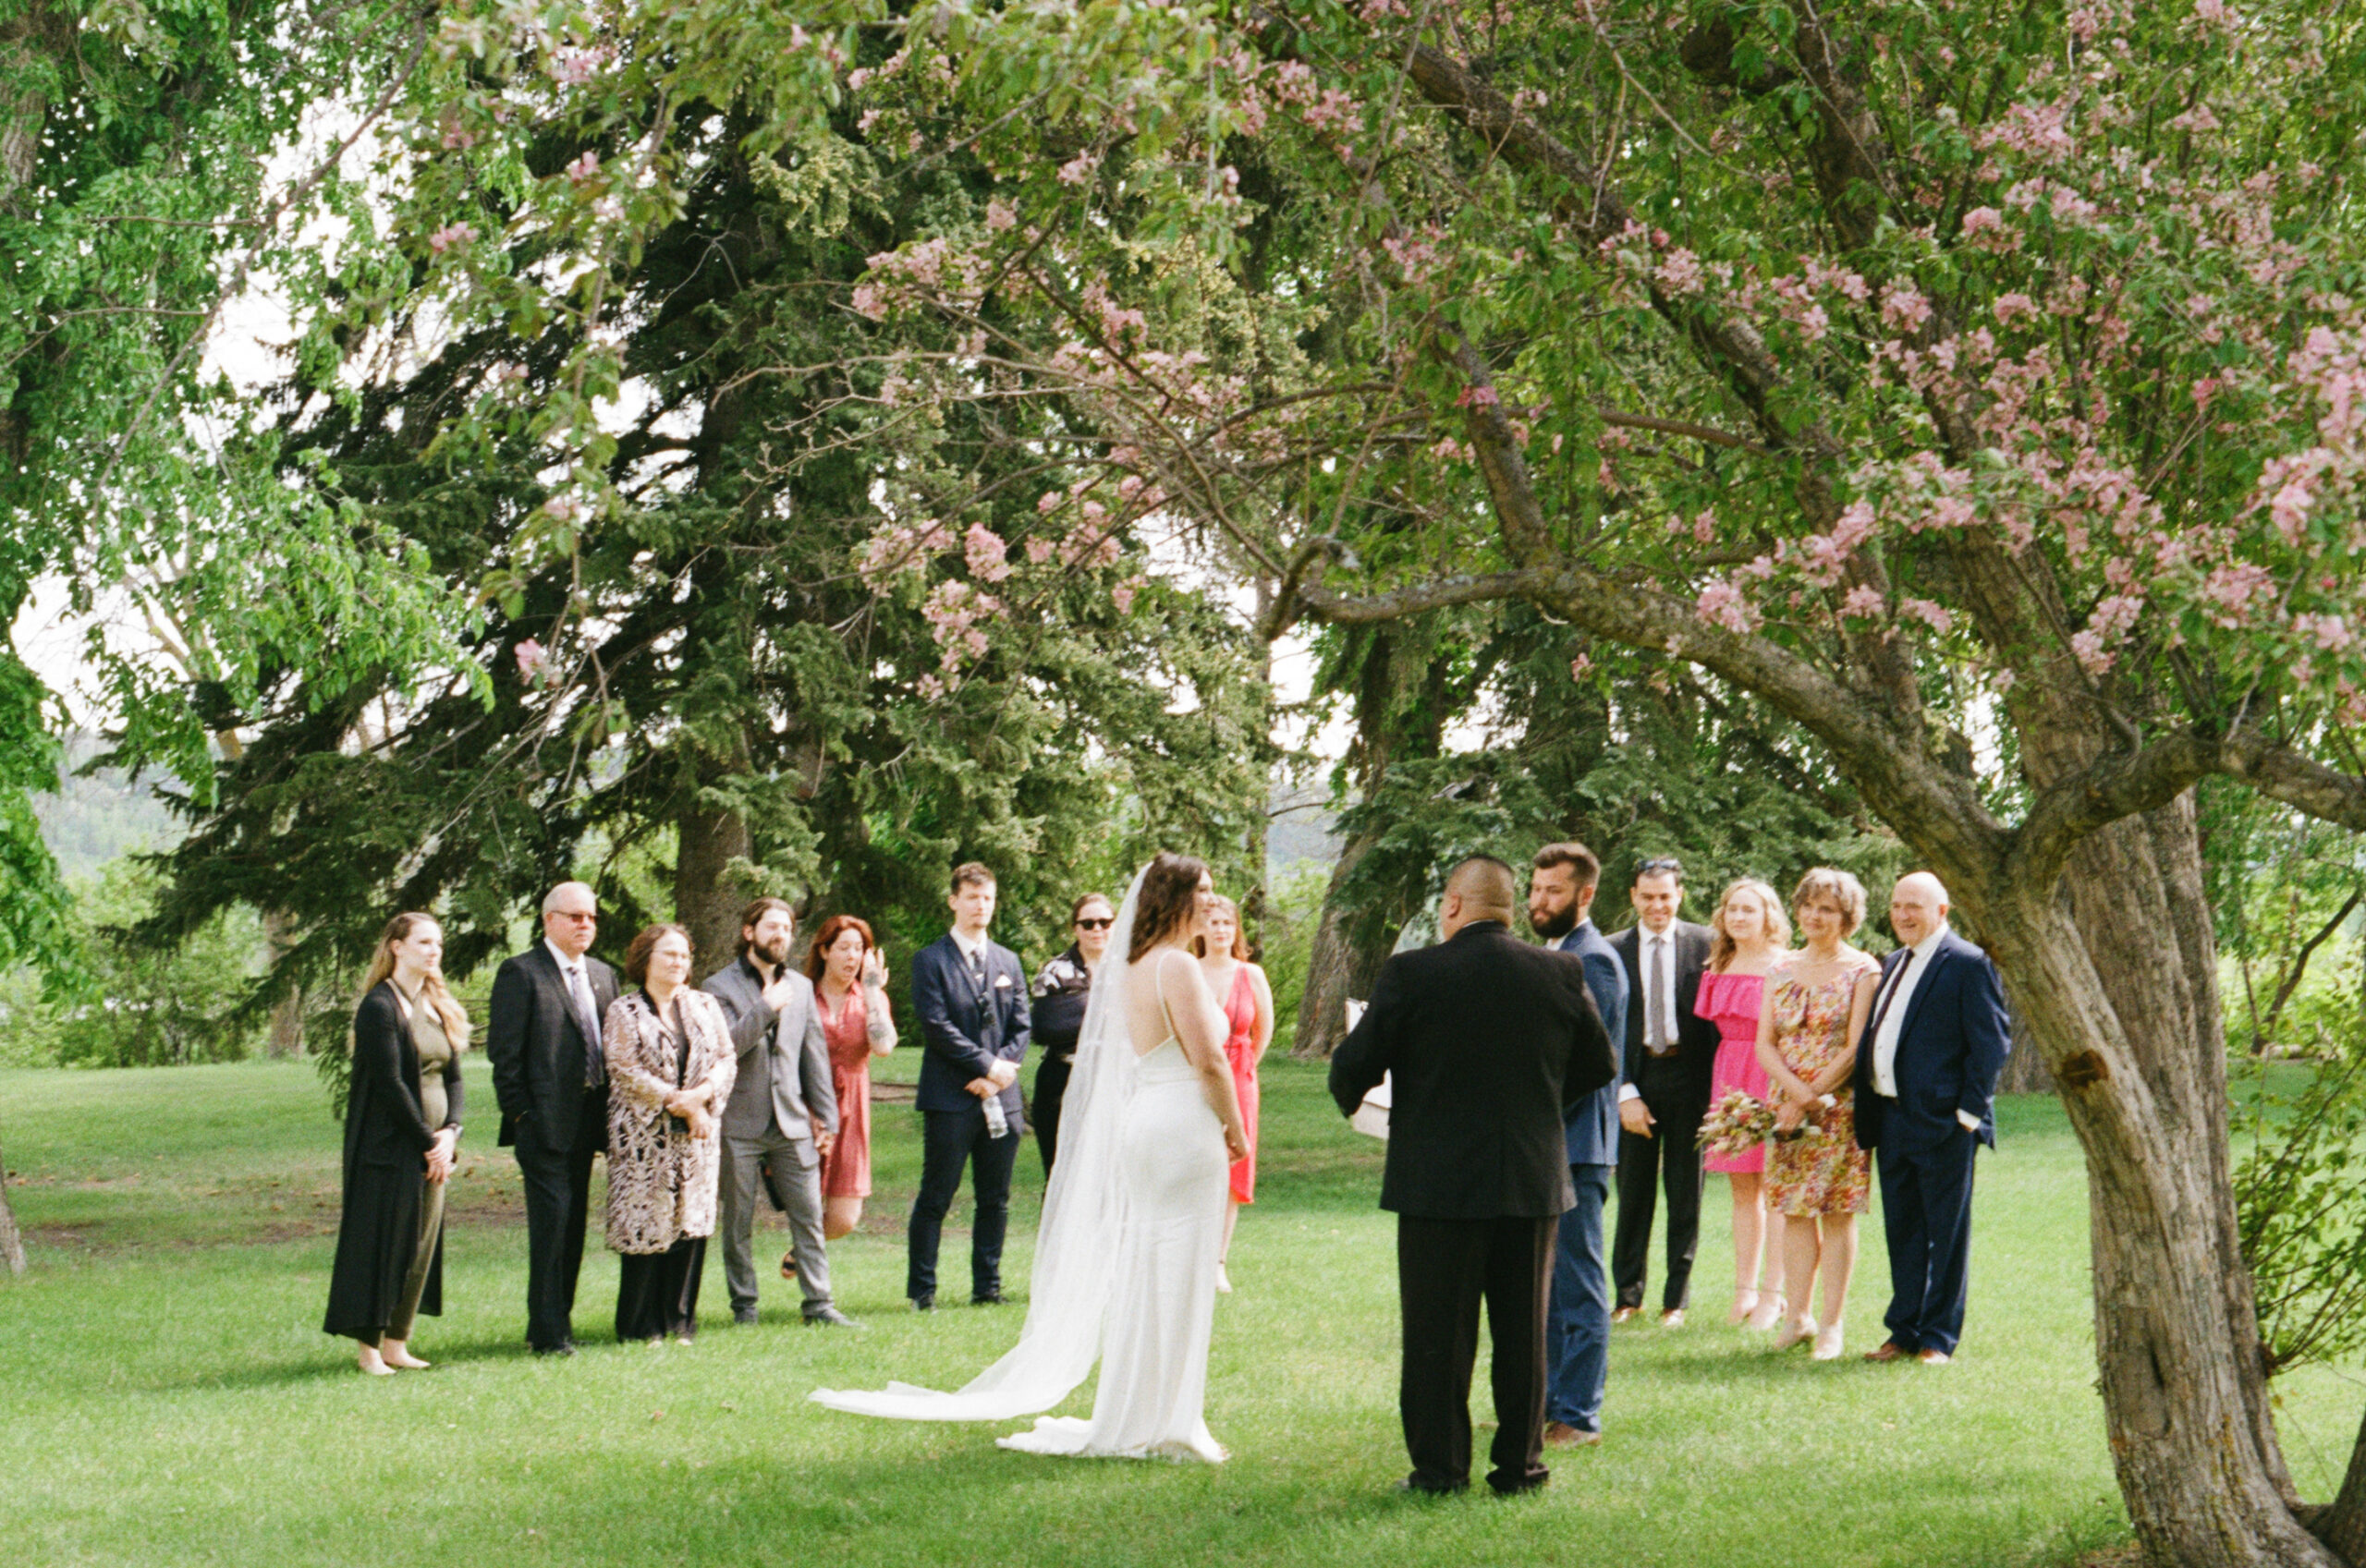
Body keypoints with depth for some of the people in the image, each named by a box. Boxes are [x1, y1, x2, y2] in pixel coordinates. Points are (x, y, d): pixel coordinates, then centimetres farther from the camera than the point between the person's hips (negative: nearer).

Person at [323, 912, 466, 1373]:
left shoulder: (439, 1007, 14)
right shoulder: (380, 1006, -10)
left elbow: (453, 1078, 13)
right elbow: (389, 1083, -15)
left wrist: (450, 1132, -4)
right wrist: (428, 1142, -14)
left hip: (431, 1146, 7)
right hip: (389, 1144, -7)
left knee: (423, 1241, 7)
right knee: (383, 1242, -5)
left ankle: (396, 1343, 14)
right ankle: (369, 1348, 2)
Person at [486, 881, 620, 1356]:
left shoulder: (603, 975, 16)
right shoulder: (520, 973, -5)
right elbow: (504, 1051, -8)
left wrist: (609, 1116, 11)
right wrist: (519, 1112, -12)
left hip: (586, 1121, 7)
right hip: (544, 1121, -7)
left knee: (573, 1225, 10)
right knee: (551, 1223, -9)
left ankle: (556, 1321, 18)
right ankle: (549, 1333, -5)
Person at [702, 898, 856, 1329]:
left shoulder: (801, 987, 15)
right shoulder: (721, 986, -2)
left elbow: (815, 1052, 16)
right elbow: (723, 1046, -16)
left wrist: (825, 1116, 11)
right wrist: (767, 1007, -17)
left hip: (792, 1121, 4)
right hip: (739, 1123, -4)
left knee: (809, 1216, 0)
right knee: (738, 1221, 3)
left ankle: (819, 1304, 2)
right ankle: (744, 1306, 11)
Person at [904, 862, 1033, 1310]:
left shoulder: (1008, 962, 16)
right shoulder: (931, 961, 0)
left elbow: (1021, 1027, 12)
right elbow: (937, 1026, -9)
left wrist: (998, 1074, -4)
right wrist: (987, 1065, -13)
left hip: (1000, 1099, 5)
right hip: (950, 1099, -5)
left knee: (995, 1200, 7)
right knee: (936, 1198, -3)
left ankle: (987, 1286, 15)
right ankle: (921, 1289, 2)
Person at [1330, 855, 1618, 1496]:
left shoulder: (1412, 974, -11)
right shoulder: (1562, 974, -1)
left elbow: (1354, 1065, -7)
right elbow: (1601, 1064, 9)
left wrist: (1351, 1103, 16)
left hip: (1439, 1183, -3)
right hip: (1534, 1179, 3)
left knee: (1437, 1334, 6)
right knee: (1524, 1329, 12)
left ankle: (1440, 1468, 9)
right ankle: (1519, 1464, 16)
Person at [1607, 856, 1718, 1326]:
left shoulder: (1704, 944, 1)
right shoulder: (1614, 951, 2)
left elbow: (1718, 1019, 1)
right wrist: (1625, 1093, -7)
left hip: (1688, 1077, -1)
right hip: (1635, 1078, 1)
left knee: (1685, 1195, 5)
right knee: (1633, 1194, 6)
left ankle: (1677, 1299, 13)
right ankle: (1628, 1295, 16)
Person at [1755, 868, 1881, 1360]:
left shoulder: (1861, 971, -2)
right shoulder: (1782, 971, 12)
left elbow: (1856, 1047, -8)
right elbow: (1764, 1043, 7)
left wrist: (1811, 1098, -10)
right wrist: (1795, 1087, -10)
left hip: (1840, 1105, -4)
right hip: (1787, 1104, 4)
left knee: (1836, 1211, -4)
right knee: (1794, 1210, 3)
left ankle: (1831, 1324, -2)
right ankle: (1797, 1316, 8)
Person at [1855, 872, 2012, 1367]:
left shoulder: (1969, 964, -8)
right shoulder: (1893, 965, 17)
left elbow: (1992, 1042, -11)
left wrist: (1970, 1109, -15)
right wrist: (1867, 1112, 11)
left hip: (1943, 1121, -8)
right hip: (1890, 1118, 8)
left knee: (1946, 1233, 1)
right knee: (1901, 1232, 13)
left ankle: (1938, 1339, 8)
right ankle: (1904, 1331, 20)